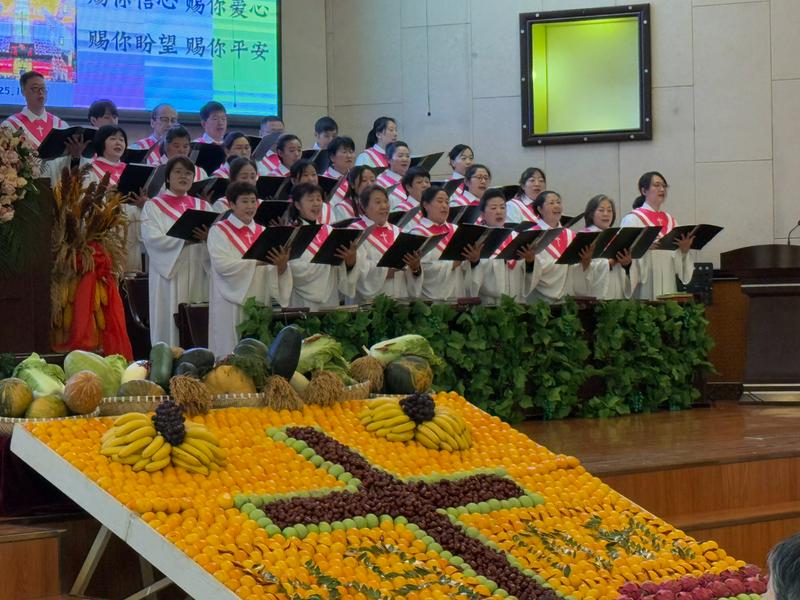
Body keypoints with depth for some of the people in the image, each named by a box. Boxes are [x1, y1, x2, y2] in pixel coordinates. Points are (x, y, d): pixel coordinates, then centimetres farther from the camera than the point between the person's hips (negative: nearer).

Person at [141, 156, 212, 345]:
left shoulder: (203, 206, 17)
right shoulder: (153, 206, 6)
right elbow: (152, 238, -10)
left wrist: (207, 237, -17)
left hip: (198, 275, 3)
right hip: (169, 273, -3)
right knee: (170, 324, -6)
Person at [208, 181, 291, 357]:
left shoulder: (262, 232, 15)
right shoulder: (219, 231, 2)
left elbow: (273, 274, 8)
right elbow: (222, 265, -15)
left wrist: (281, 265, -15)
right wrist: (257, 261, -20)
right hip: (231, 306, -4)